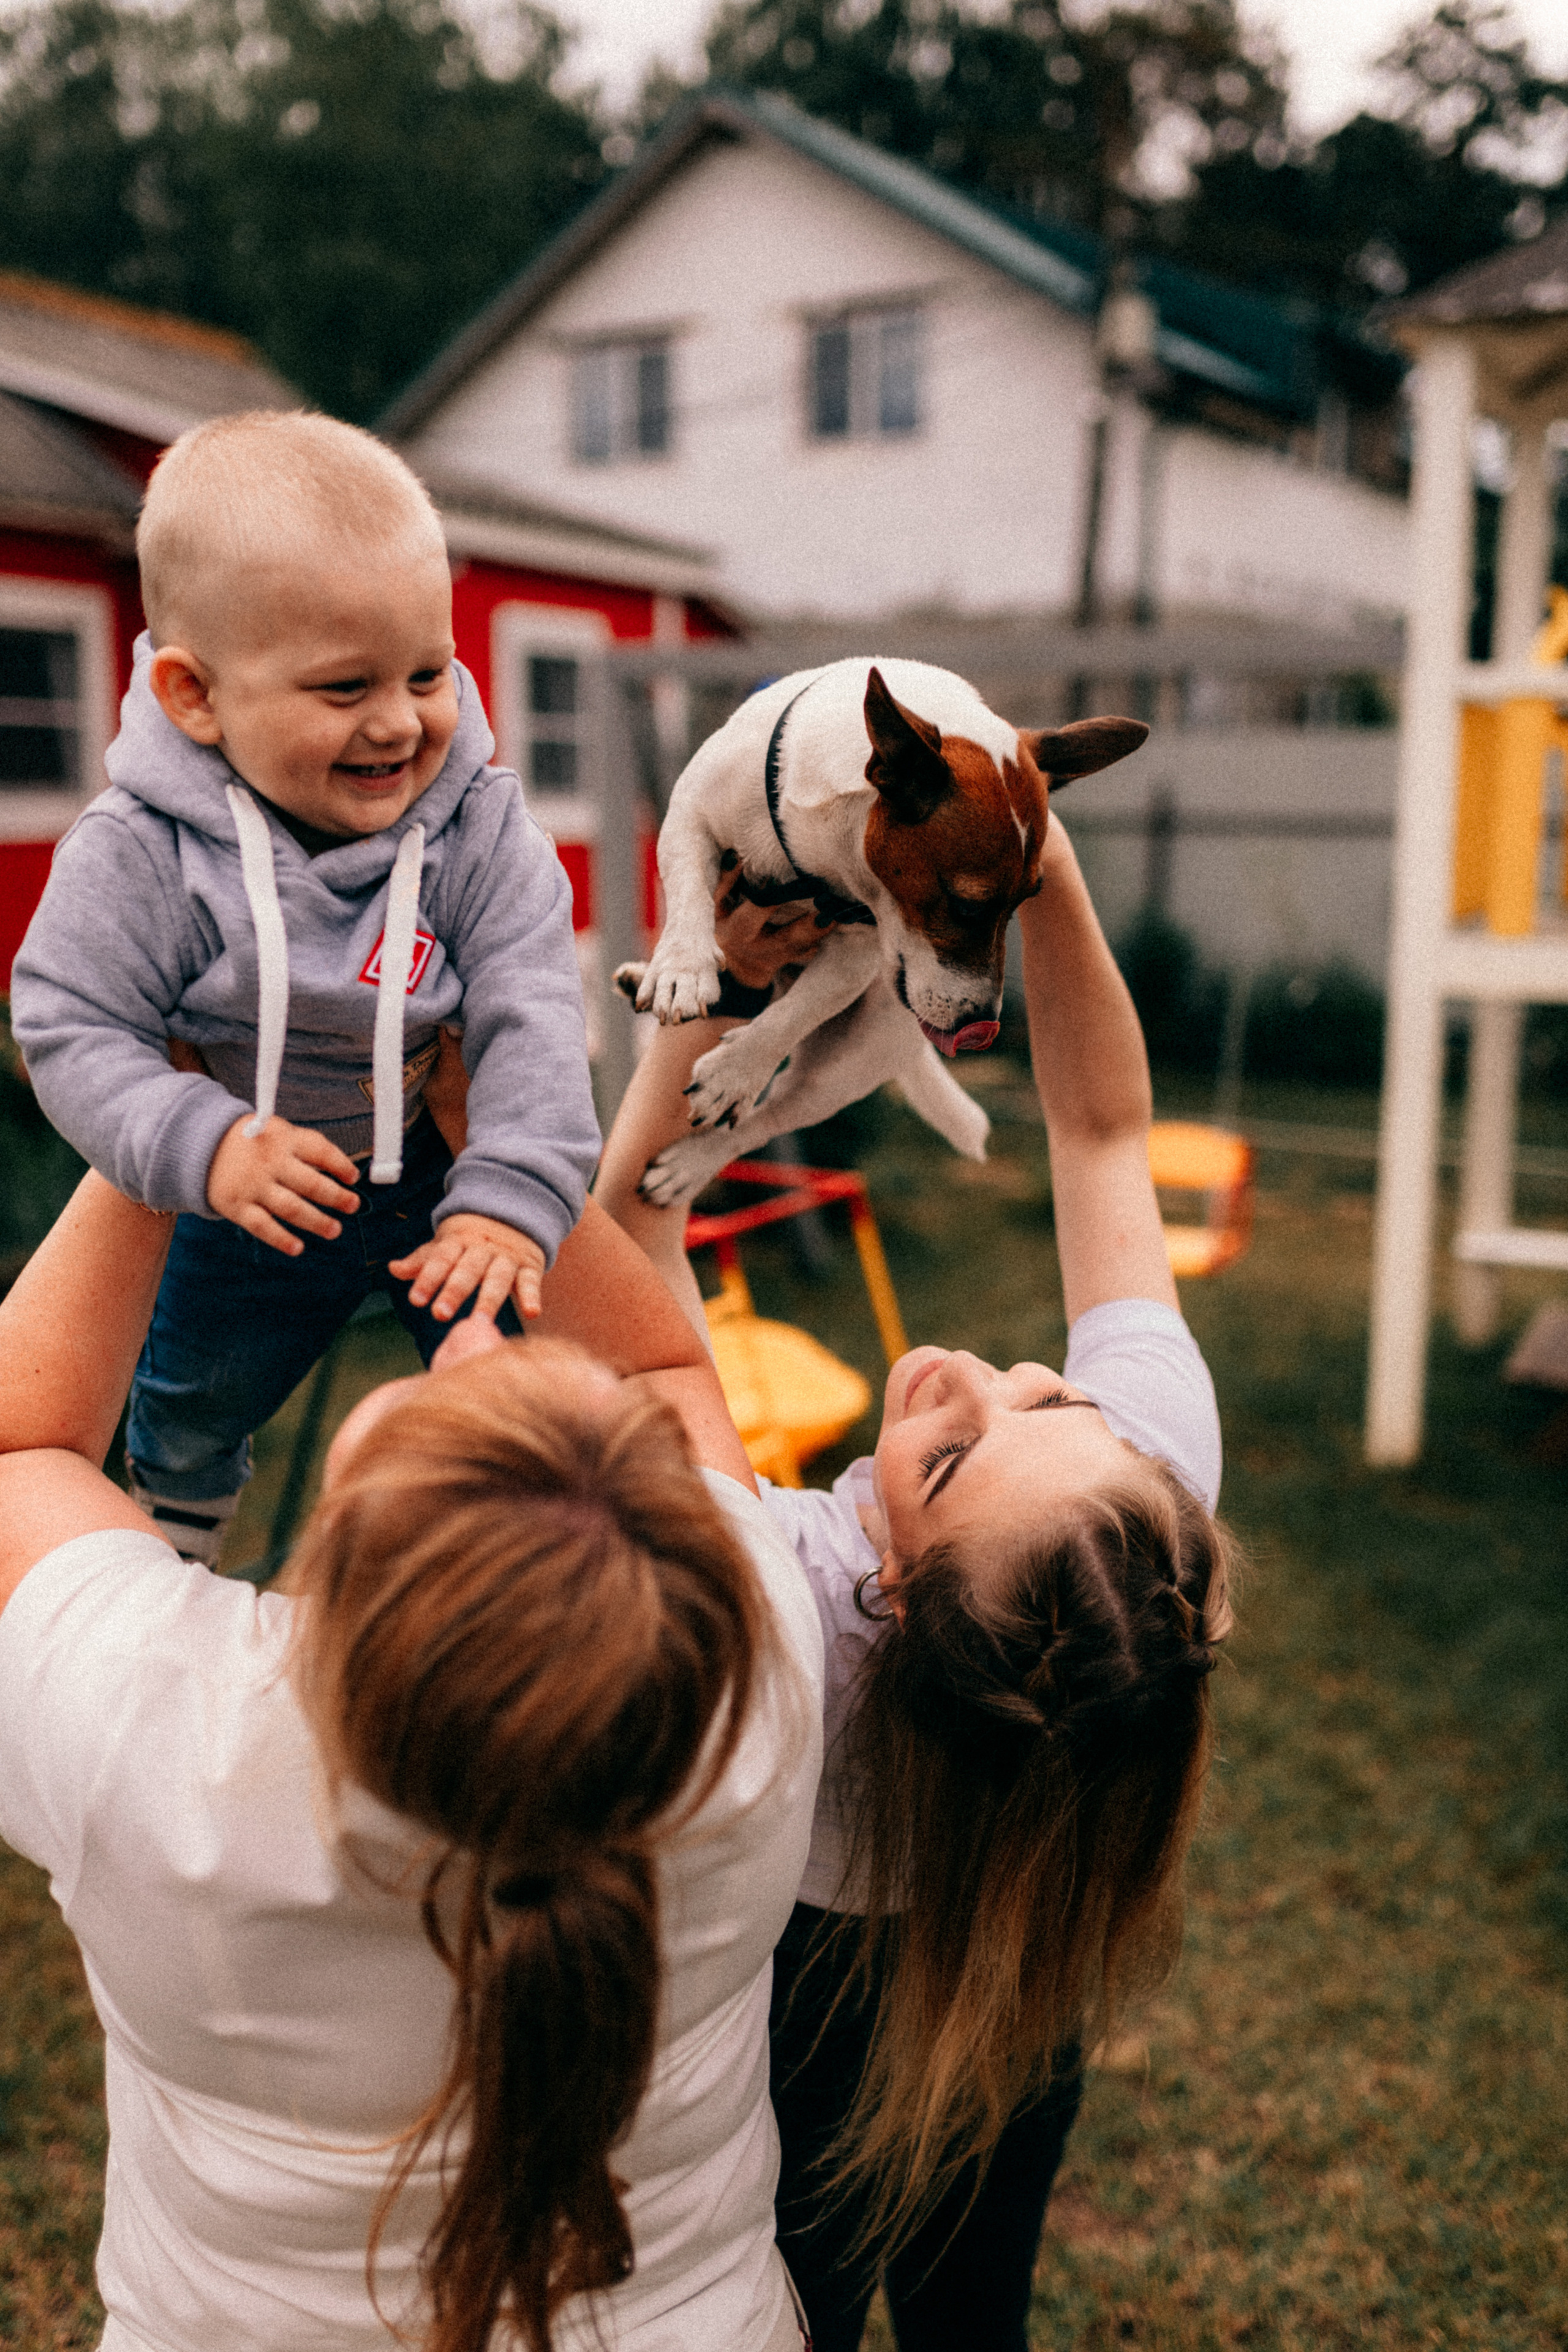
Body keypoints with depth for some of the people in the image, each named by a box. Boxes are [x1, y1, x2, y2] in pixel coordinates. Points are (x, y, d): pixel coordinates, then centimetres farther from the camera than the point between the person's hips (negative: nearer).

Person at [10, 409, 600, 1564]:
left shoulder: (478, 821, -23)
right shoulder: (142, 852, -27)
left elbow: (530, 1017, -25)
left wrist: (507, 1198, -35)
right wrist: (202, 1145, -38)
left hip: (439, 1169, 0)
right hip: (251, 1199, 0)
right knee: (193, 1401, 23)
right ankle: (170, 1554, 55)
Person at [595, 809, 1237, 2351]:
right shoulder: (1157, 1475, -36)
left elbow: (623, 1220, -33)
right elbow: (1105, 1126, -24)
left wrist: (709, 994, -35)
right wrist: (1047, 875, -31)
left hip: (807, 2007, -3)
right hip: (1023, 1995, 3)